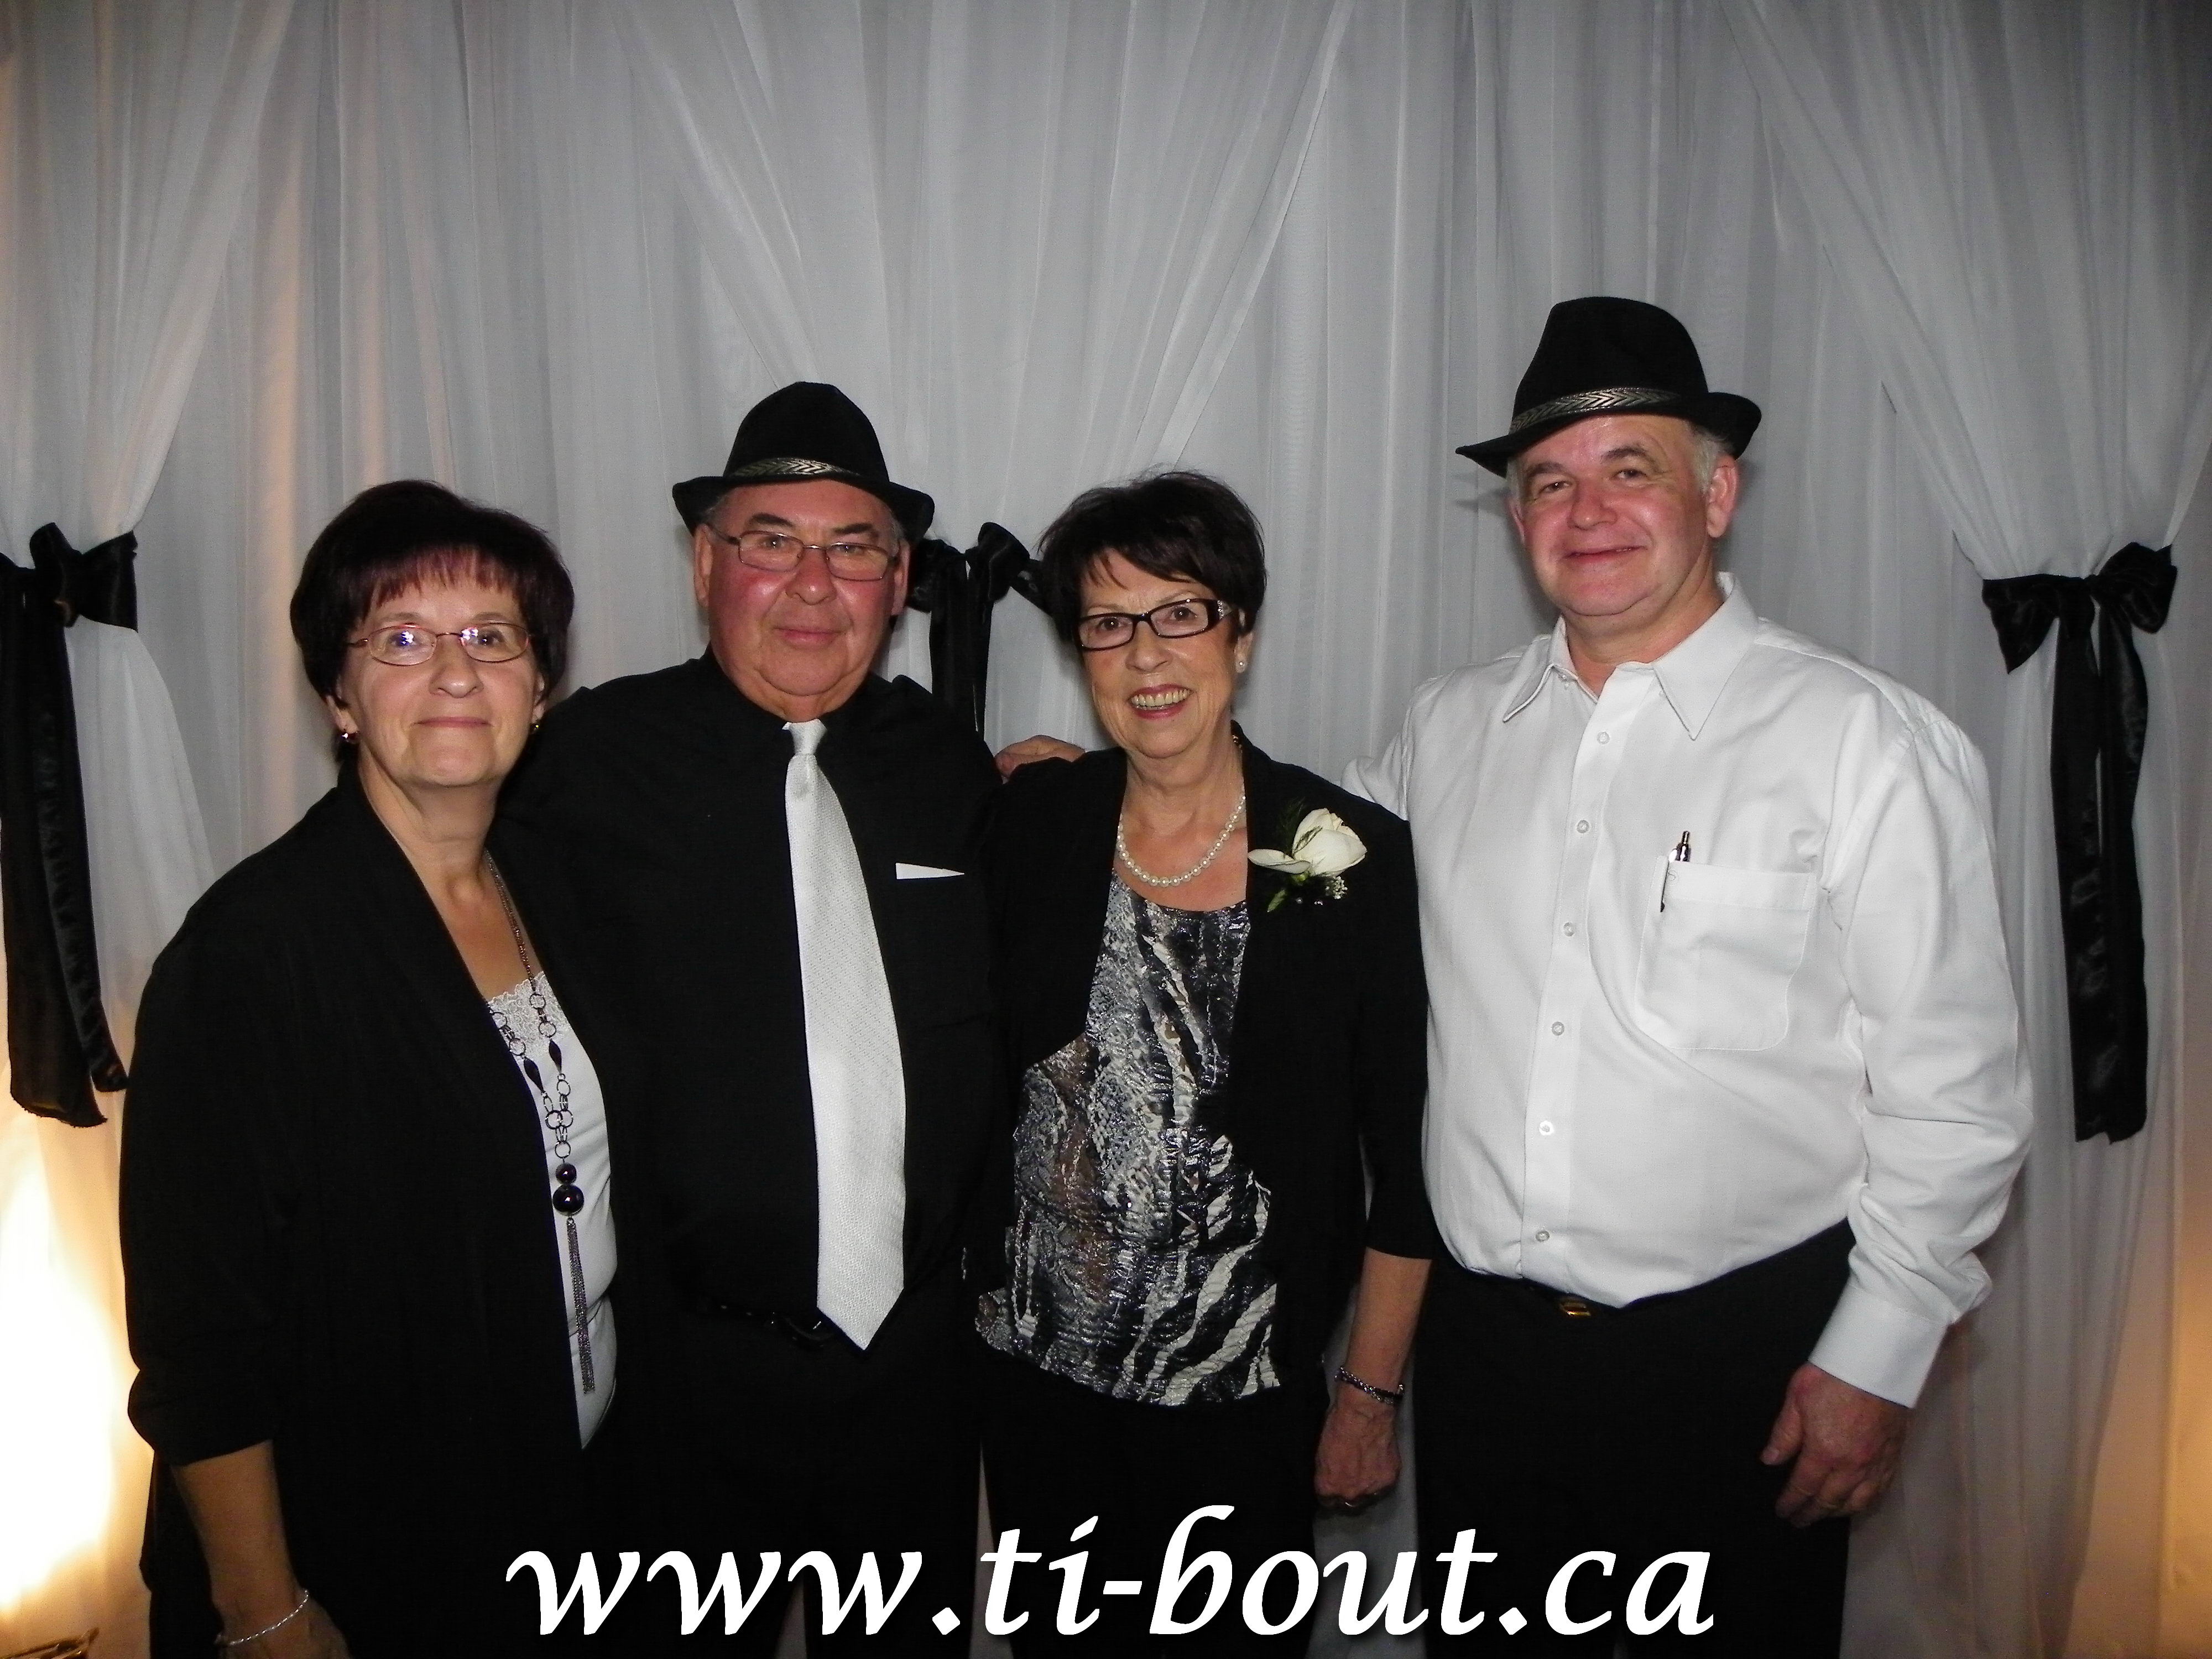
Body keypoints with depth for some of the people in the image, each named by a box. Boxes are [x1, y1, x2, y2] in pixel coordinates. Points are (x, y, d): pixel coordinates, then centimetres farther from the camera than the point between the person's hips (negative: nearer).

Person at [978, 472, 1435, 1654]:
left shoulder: (1353, 855, -11)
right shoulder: (1028, 823, -4)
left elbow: (1406, 1154, -6)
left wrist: (1372, 1392, -4)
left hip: (1250, 1393, -2)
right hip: (1038, 1376, 2)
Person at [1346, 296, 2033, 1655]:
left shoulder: (1871, 741, -7)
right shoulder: (1450, 730, 5)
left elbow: (1955, 1092, -6)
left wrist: (1876, 1359, -7)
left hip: (1745, 1360, -3)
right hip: (1484, 1343, 4)